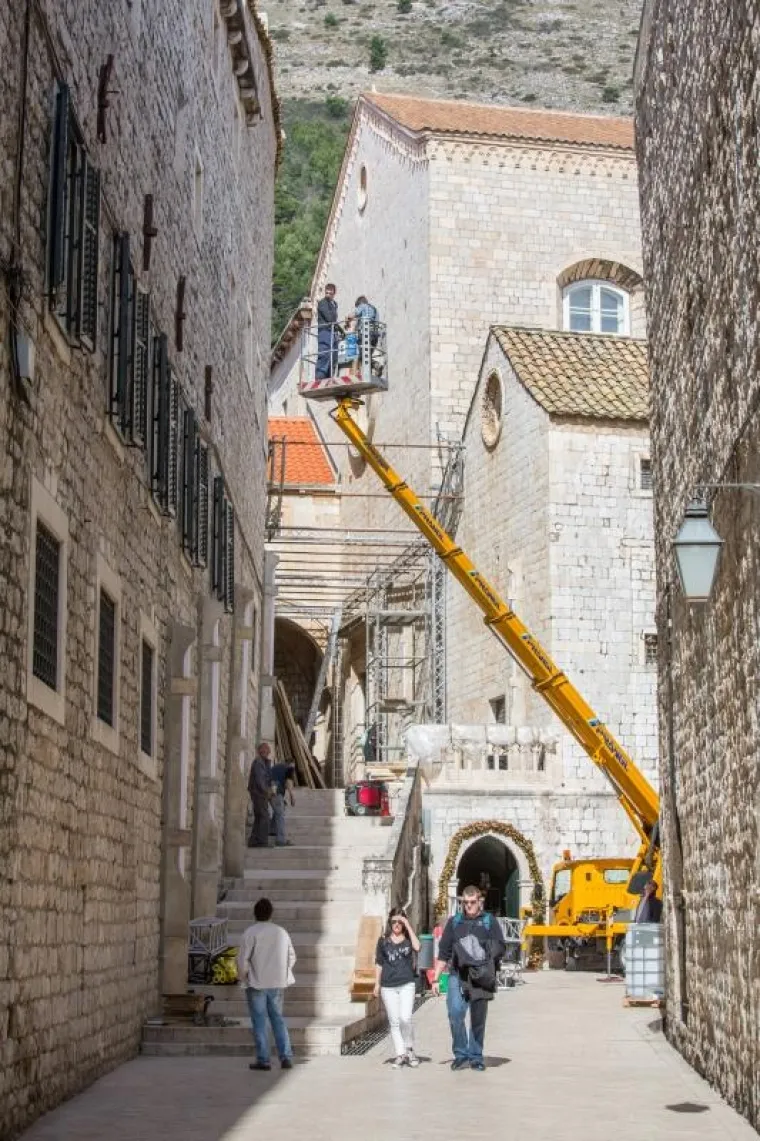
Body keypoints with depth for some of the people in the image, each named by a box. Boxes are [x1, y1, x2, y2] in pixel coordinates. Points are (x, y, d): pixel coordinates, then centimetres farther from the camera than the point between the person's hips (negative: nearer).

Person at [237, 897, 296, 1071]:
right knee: (278, 1019, 12)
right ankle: (286, 1057, 6)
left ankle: (263, 1060, 3)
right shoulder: (282, 932, 6)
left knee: (259, 1021, 3)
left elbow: (243, 959, -13)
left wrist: (242, 977, 2)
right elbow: (292, 957, 10)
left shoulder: (251, 933, -10)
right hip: (277, 984, 4)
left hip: (256, 983, -4)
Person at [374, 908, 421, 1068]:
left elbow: (417, 947, -17)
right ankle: (400, 1055, 7)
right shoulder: (383, 940, 7)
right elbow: (379, 964, 11)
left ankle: (409, 1050, 6)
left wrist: (408, 926, -13)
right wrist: (377, 984, 7)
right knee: (394, 1022, 2)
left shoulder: (408, 938, 5)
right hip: (388, 986, 2)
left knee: (405, 1019, -14)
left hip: (407, 984, -2)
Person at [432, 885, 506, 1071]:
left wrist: (487, 954, -13)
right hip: (458, 975, 0)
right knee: (455, 1012, -17)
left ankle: (476, 1057, 18)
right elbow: (443, 953, 15)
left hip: (481, 977, 0)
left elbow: (501, 948, 5)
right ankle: (461, 1054, -6)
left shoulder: (489, 922, 10)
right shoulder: (454, 922, 14)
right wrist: (436, 979, 10)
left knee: (478, 1019, 6)